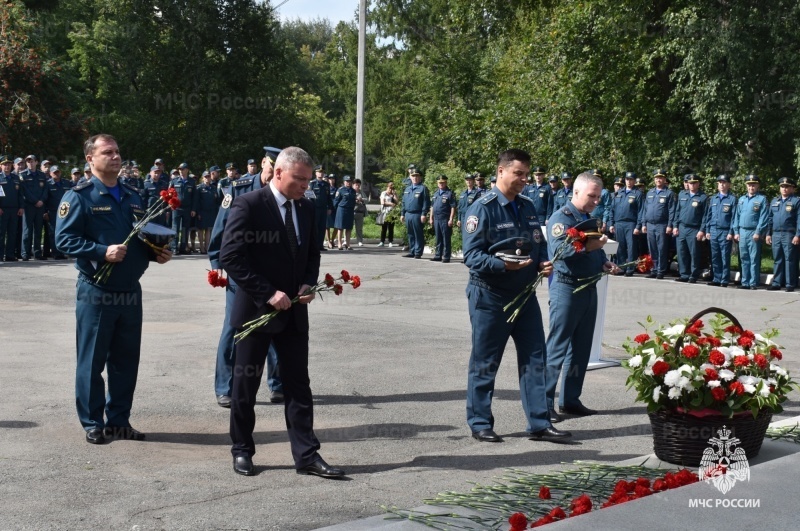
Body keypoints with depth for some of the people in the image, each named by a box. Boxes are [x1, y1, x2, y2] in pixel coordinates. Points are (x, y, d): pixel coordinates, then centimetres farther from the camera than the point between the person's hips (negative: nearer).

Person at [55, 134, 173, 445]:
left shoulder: (132, 197, 14)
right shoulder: (79, 196, -6)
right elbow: (64, 240, -14)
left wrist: (156, 253, 2)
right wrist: (102, 252, -24)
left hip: (130, 292, 6)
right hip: (96, 293, -6)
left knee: (126, 360, 10)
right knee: (92, 361, 2)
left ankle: (119, 421, 21)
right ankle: (93, 424, 13)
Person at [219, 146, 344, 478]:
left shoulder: (306, 208, 6)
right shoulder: (248, 205, -13)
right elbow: (230, 257, -17)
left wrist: (308, 283, -4)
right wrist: (268, 294, -19)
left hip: (293, 311, 5)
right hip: (255, 310, -5)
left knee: (298, 385, 6)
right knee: (246, 385, 8)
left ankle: (306, 455, 10)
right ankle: (242, 451, 23)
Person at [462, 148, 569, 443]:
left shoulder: (527, 207, 10)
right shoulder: (483, 208, -12)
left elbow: (538, 244, 19)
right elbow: (471, 255, -16)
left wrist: (543, 263, -2)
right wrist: (503, 265, -30)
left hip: (525, 295, 7)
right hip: (490, 297, -7)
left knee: (534, 359, 7)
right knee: (485, 364, 4)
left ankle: (539, 423, 15)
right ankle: (480, 424, 17)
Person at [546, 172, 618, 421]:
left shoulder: (592, 220, 15)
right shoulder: (561, 217, -10)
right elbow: (558, 251, -24)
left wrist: (605, 264, 6)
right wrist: (587, 246, -33)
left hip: (589, 288, 8)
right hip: (566, 288, -8)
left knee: (581, 348, 12)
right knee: (557, 348, -6)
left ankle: (571, 399, 20)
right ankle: (545, 402, -2)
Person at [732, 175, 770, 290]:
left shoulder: (762, 199, -1)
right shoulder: (741, 199, 16)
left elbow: (764, 218, -8)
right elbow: (737, 216, 16)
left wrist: (758, 232, -14)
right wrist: (736, 232, 8)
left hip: (754, 233, -5)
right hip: (742, 232, 5)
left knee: (754, 259, -4)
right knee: (744, 259, 7)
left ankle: (754, 283, -2)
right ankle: (745, 282, 12)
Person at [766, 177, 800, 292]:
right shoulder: (774, 201, 18)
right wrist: (768, 234, 11)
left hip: (789, 235, -5)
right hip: (775, 234, 5)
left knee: (790, 260, -3)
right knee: (777, 260, 8)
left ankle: (790, 285, 0)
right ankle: (776, 283, 13)